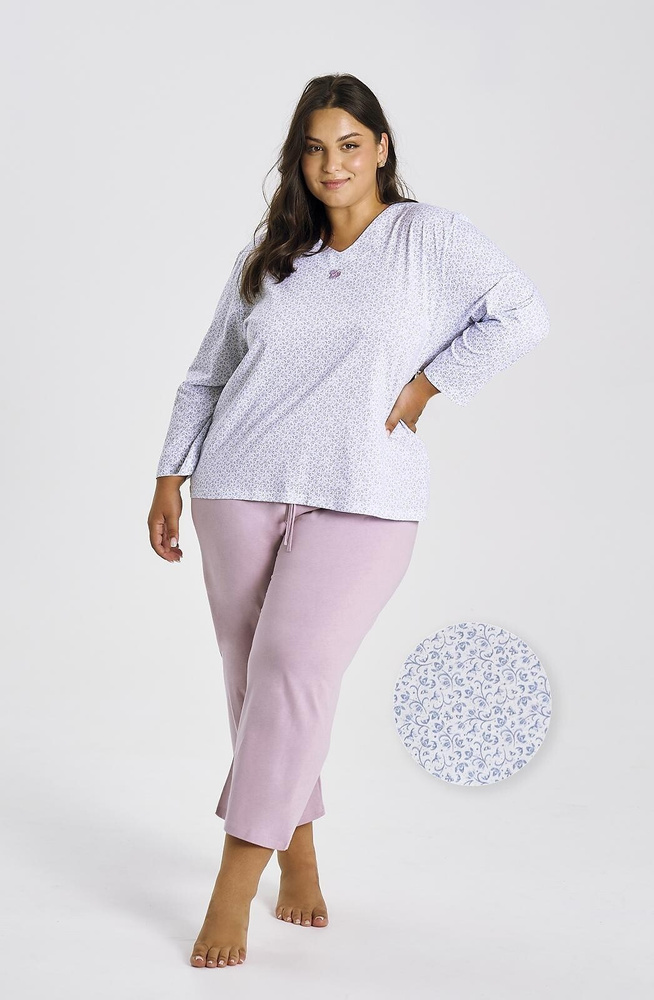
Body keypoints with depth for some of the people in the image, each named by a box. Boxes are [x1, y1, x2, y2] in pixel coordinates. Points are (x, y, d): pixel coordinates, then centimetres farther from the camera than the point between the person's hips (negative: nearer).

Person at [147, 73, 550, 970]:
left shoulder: (430, 236, 3)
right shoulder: (264, 259, 14)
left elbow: (521, 315, -3)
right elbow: (207, 375, 18)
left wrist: (426, 385, -7)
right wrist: (171, 476, 12)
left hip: (362, 501, -4)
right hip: (241, 489, 4)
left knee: (295, 668, -16)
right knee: (254, 678, 6)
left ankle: (233, 891, -9)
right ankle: (298, 855, 26)